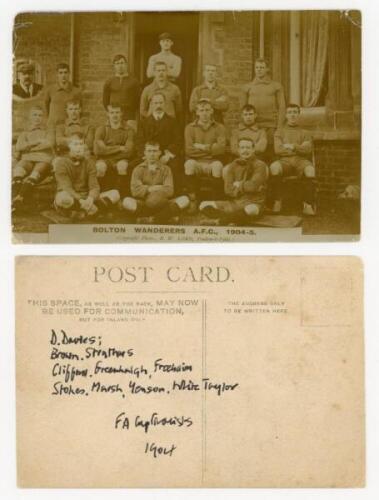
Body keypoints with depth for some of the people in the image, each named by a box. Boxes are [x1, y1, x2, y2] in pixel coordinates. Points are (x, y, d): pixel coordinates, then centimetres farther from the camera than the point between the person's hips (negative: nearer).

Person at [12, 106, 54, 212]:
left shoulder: (48, 132, 27)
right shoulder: (24, 134, 30)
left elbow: (49, 144, 3)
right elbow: (18, 147, 9)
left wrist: (28, 146, 4)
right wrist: (37, 141, 1)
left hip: (43, 160, -1)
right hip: (27, 159, 2)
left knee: (34, 174, -39)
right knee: (18, 171, -38)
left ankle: (18, 200, -60)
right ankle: (13, 197, -60)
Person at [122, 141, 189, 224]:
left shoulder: (166, 169, 11)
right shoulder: (138, 169, 10)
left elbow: (169, 190, -5)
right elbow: (135, 190, -6)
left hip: (162, 204, 1)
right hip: (143, 204, -1)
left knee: (184, 200, -23)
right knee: (126, 202, -32)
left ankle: (155, 219, -28)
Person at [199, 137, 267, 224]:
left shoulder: (260, 165, -1)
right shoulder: (234, 165, 11)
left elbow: (253, 186, -15)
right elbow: (228, 189, 0)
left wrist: (239, 185, 0)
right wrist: (245, 187, -11)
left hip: (254, 203, -5)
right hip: (234, 202, 5)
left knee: (251, 210, -45)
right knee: (204, 205, -14)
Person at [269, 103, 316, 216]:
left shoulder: (305, 133, 21)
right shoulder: (279, 132, 20)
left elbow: (308, 149, 3)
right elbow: (278, 149, 3)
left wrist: (292, 146, -4)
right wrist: (300, 148, 2)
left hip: (301, 160, 0)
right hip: (284, 160, 0)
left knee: (310, 170, -37)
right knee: (274, 167, -36)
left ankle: (308, 204, -30)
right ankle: (277, 201, -28)